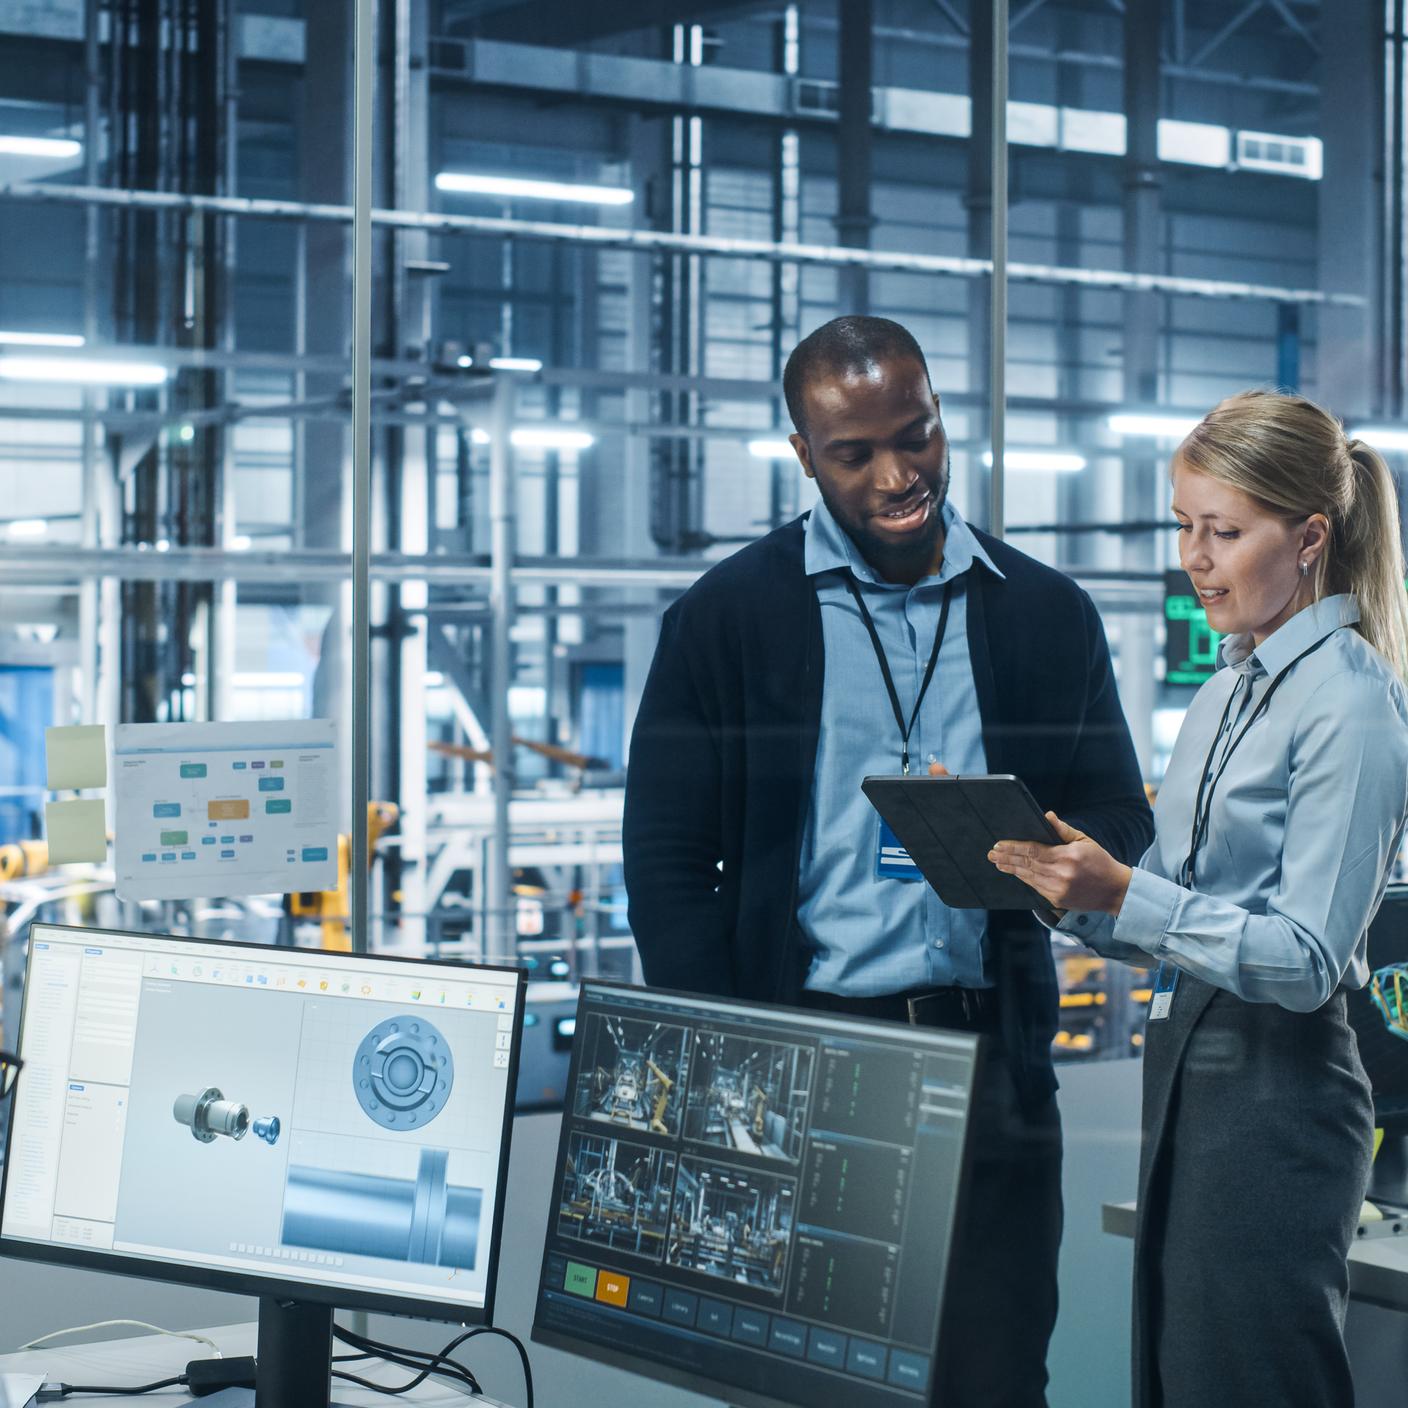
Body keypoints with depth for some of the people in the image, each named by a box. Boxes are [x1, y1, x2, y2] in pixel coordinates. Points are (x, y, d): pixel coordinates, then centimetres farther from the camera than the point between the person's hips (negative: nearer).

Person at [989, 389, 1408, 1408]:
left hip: (1279, 1093, -9)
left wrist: (1124, 895, -26)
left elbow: (1307, 956, -18)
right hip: (1185, 1073, 9)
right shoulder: (1228, 692, 16)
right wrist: (1072, 892, 1)